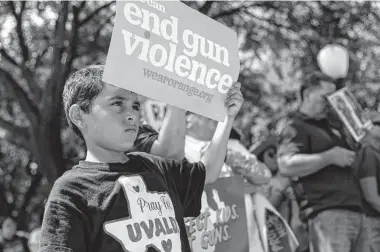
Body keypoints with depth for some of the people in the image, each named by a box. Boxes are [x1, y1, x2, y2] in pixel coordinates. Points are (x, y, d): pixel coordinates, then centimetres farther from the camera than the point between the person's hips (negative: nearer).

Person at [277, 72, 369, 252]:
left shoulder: (330, 128, 26)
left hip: (356, 212, 9)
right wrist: (330, 157, -16)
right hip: (327, 214, -9)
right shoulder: (296, 128, -1)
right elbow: (286, 166, -19)